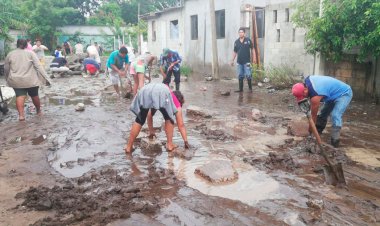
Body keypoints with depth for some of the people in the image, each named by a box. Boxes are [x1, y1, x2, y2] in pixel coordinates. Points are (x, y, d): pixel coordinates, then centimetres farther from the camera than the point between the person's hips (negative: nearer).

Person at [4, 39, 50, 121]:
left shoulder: (10, 54, 6)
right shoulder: (30, 53, -3)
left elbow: (6, 69, 12)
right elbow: (39, 66, -10)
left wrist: (8, 80, 27)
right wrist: (45, 78, -11)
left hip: (16, 80, 1)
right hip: (30, 80, -1)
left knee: (20, 96, -3)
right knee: (34, 95, 14)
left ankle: (21, 114, -20)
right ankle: (39, 111, 32)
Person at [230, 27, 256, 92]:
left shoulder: (248, 40, -2)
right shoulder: (236, 42, 6)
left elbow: (252, 49, 2)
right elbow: (235, 52, 12)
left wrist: (254, 58, -2)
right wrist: (232, 60, 10)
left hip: (246, 61, -3)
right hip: (239, 62, 4)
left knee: (248, 75, -4)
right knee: (240, 76, 9)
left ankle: (250, 88, 9)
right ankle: (240, 89, 17)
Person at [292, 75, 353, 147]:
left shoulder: (315, 96, -34)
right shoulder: (307, 80, -14)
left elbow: (314, 115, -22)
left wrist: (310, 131, -9)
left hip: (344, 93, -10)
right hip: (334, 93, 10)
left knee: (335, 116, -26)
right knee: (323, 114, 12)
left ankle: (334, 143, -22)